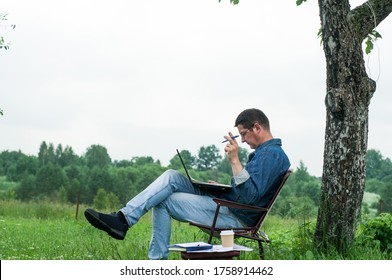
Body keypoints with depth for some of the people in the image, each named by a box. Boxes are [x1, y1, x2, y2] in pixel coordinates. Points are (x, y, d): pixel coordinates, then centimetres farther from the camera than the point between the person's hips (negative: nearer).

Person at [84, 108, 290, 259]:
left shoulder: (271, 155, -16)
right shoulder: (265, 152, 17)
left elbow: (251, 196, -28)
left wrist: (235, 160, -32)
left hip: (235, 216, -10)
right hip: (227, 205, 10)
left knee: (164, 199, -11)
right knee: (171, 177, -1)